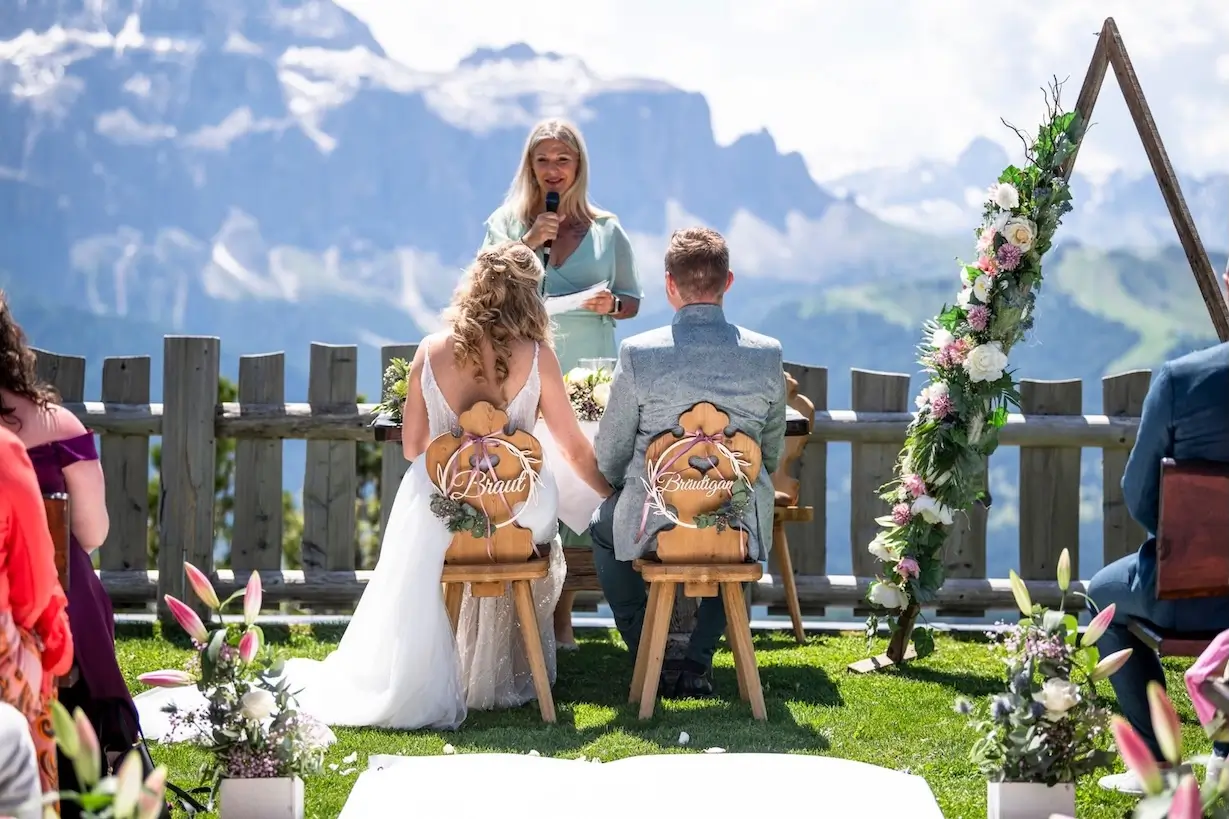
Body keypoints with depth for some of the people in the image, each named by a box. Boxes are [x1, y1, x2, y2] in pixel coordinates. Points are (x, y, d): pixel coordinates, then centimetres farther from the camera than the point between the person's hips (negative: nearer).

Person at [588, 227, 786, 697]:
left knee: (602, 528, 33)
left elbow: (608, 457, -2)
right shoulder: (767, 354, -6)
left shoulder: (638, 353, -12)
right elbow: (772, 452, 8)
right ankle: (698, 662, 28)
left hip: (652, 523, -1)